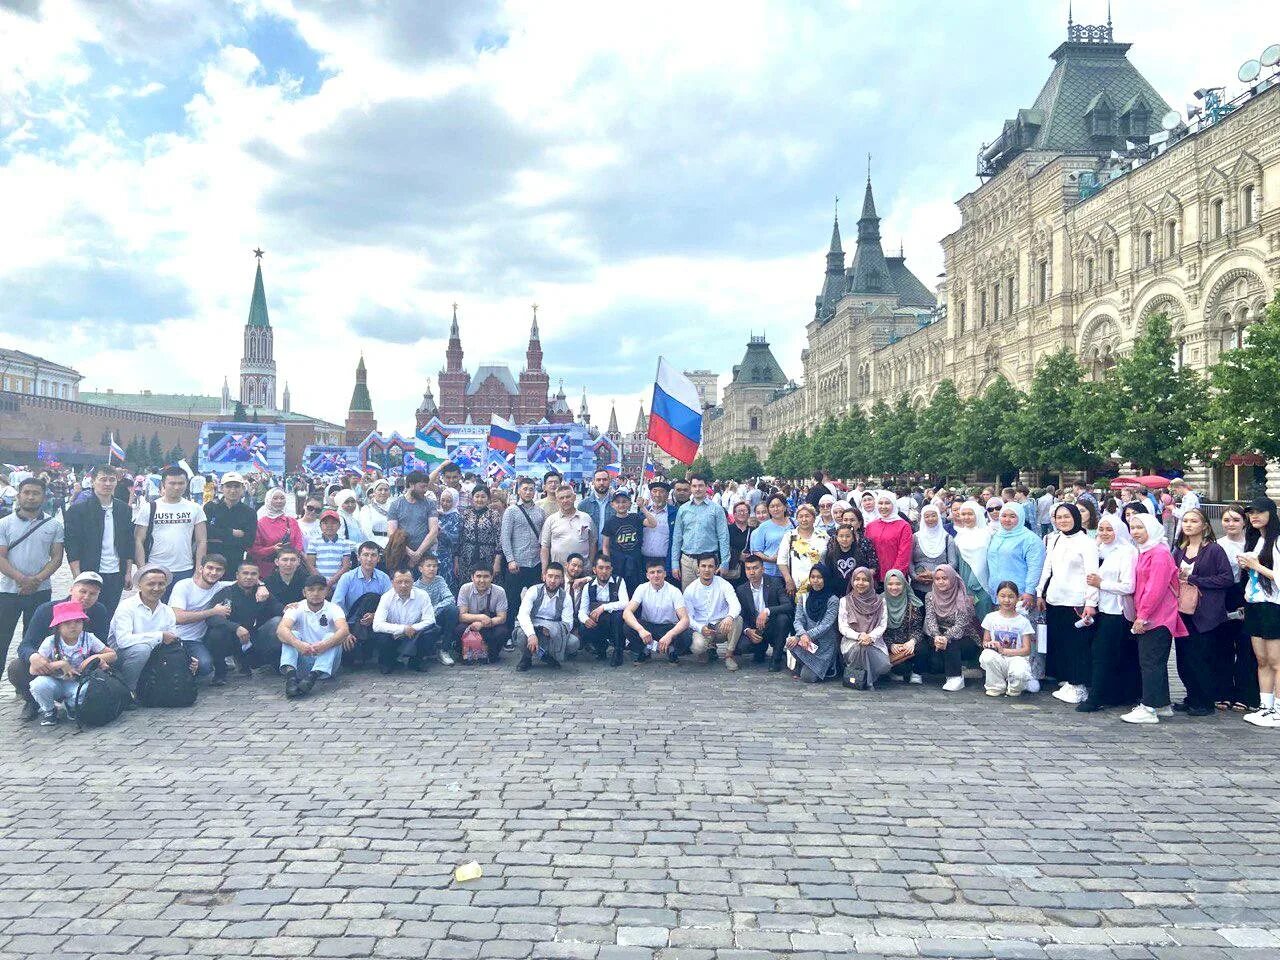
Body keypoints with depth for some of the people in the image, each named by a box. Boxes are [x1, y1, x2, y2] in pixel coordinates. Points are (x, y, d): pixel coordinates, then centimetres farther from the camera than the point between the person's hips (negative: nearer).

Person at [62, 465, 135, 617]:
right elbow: (72, 547, -6)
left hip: (116, 576, 4)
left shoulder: (123, 510, 9)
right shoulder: (78, 510, -3)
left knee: (110, 618, 7)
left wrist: (128, 572, 7)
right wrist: (78, 578, -12)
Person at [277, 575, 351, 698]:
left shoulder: (333, 609, 0)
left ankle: (313, 677, -45)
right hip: (302, 660, 1)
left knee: (332, 637, -26)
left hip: (326, 662, -1)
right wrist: (298, 644, -40)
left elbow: (344, 631, -21)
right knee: (291, 634, -20)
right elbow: (281, 630, -19)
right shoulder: (297, 609, 1)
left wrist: (325, 645, -41)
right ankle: (290, 675, -43)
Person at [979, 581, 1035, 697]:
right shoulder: (991, 618, 7)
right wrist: (988, 644, -16)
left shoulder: (1023, 621, 2)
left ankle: (1014, 689, 3)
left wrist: (1004, 650, -16)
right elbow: (985, 642, 10)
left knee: (1019, 673, -37)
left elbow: (1026, 650, -3)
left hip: (1016, 658, -2)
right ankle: (997, 687, -7)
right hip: (997, 660, 2)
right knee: (986, 656, -34)